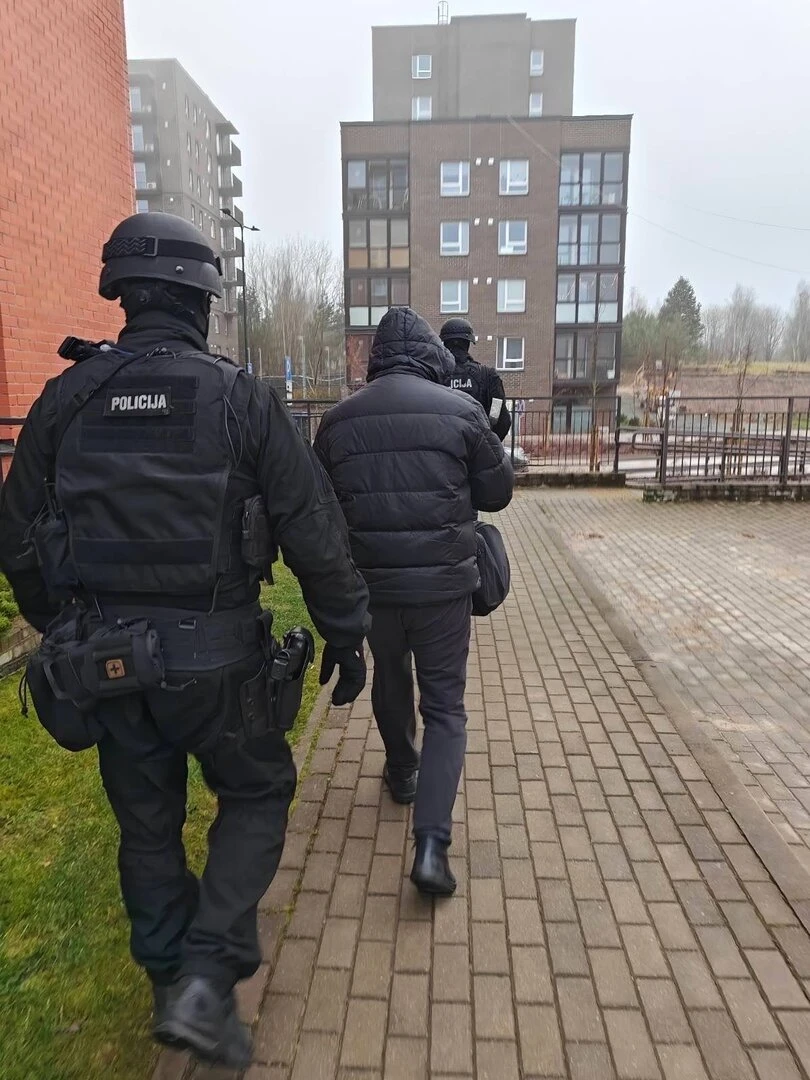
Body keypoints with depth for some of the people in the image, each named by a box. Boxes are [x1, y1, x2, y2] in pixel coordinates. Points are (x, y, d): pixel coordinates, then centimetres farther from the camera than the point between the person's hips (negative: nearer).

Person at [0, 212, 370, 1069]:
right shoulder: (238, 397, -10)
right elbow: (315, 535, -10)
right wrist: (346, 635, 2)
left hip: (105, 660, 4)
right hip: (213, 658, -3)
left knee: (147, 823, 21)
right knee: (255, 794, 20)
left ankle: (172, 985, 39)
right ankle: (205, 977, 12)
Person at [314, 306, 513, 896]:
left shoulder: (338, 420, 0)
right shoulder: (461, 410, -8)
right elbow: (498, 492, 1)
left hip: (372, 583, 3)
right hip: (443, 583, -2)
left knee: (390, 681, 27)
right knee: (445, 707, 9)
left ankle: (402, 772, 50)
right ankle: (431, 843, 0)